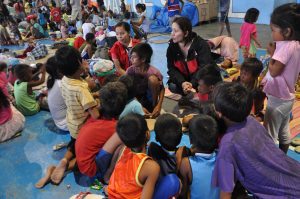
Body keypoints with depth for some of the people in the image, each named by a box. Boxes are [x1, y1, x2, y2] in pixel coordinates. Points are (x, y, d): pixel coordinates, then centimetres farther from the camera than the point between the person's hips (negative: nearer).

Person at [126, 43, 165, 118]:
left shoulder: (154, 71, -26)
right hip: (137, 96, 1)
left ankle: (154, 106, -12)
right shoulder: (130, 70, -18)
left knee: (153, 78, -30)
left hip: (150, 95, -1)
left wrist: (159, 106, -29)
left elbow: (162, 89, -15)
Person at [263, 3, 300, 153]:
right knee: (284, 131, 23)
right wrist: (276, 51, 1)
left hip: (278, 99, -10)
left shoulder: (286, 46, -25)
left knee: (270, 135, 4)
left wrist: (272, 53, -12)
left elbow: (274, 71, -23)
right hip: (287, 97, 10)